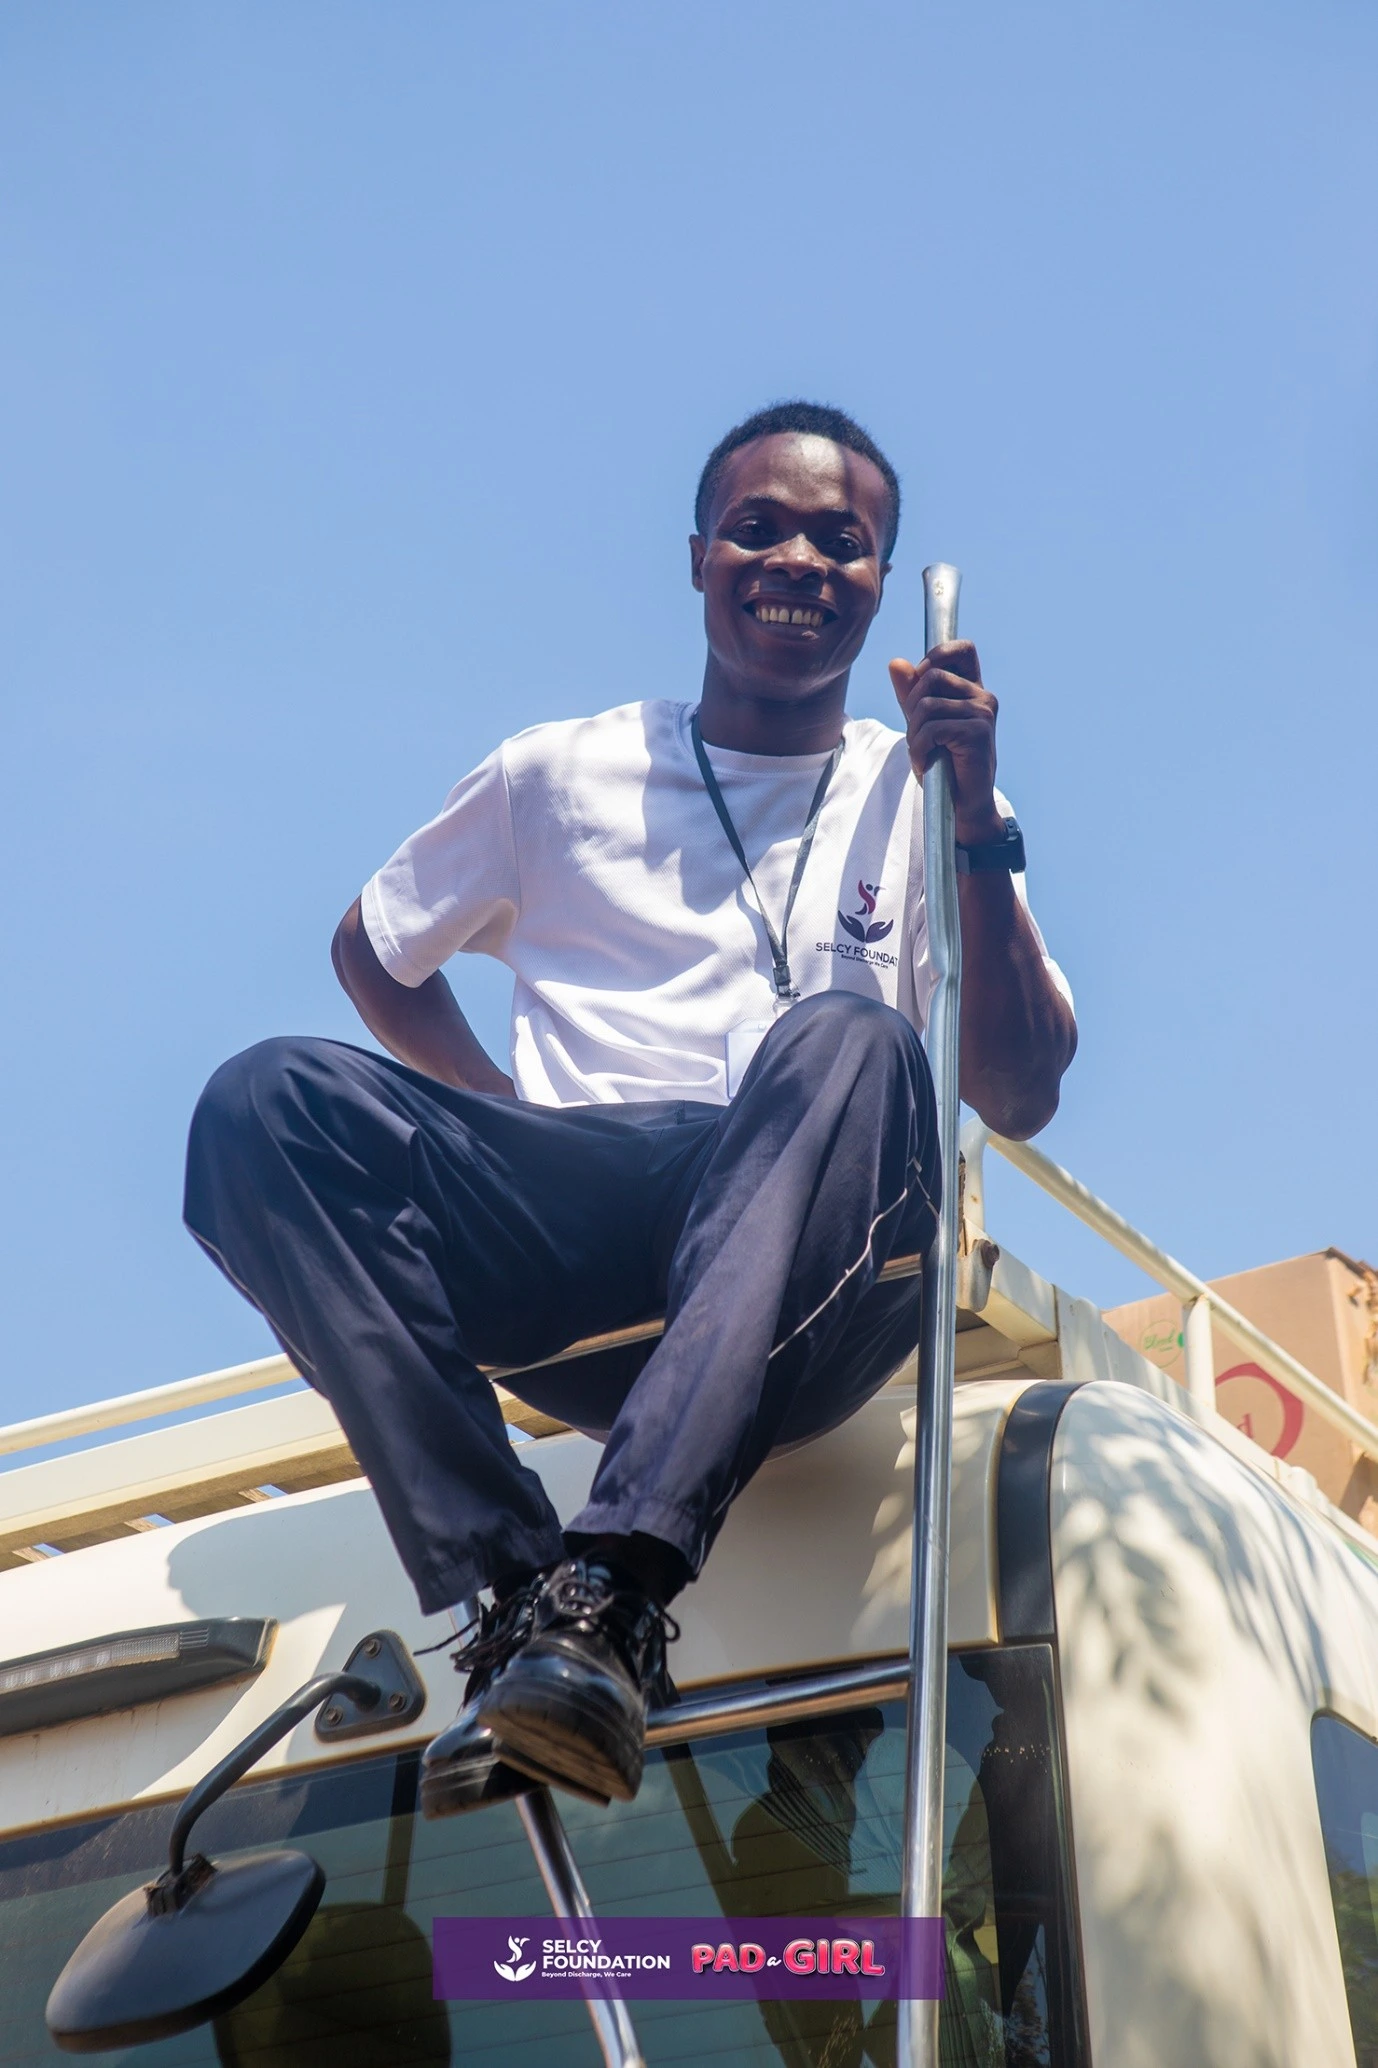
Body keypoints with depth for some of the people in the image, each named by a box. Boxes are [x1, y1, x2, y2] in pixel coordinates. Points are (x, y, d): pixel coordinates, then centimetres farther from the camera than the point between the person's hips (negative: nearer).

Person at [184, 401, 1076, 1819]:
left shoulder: (915, 794, 17)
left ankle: (610, 1589, -45)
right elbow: (373, 948, 28)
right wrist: (505, 1123, 11)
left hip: (804, 1304, -1)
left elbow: (1020, 1098, 9)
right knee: (267, 1098, -22)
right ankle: (511, 1600, -35)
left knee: (846, 1038, -33)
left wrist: (979, 822, -2)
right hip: (562, 1262, 2)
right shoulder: (561, 775, 21)